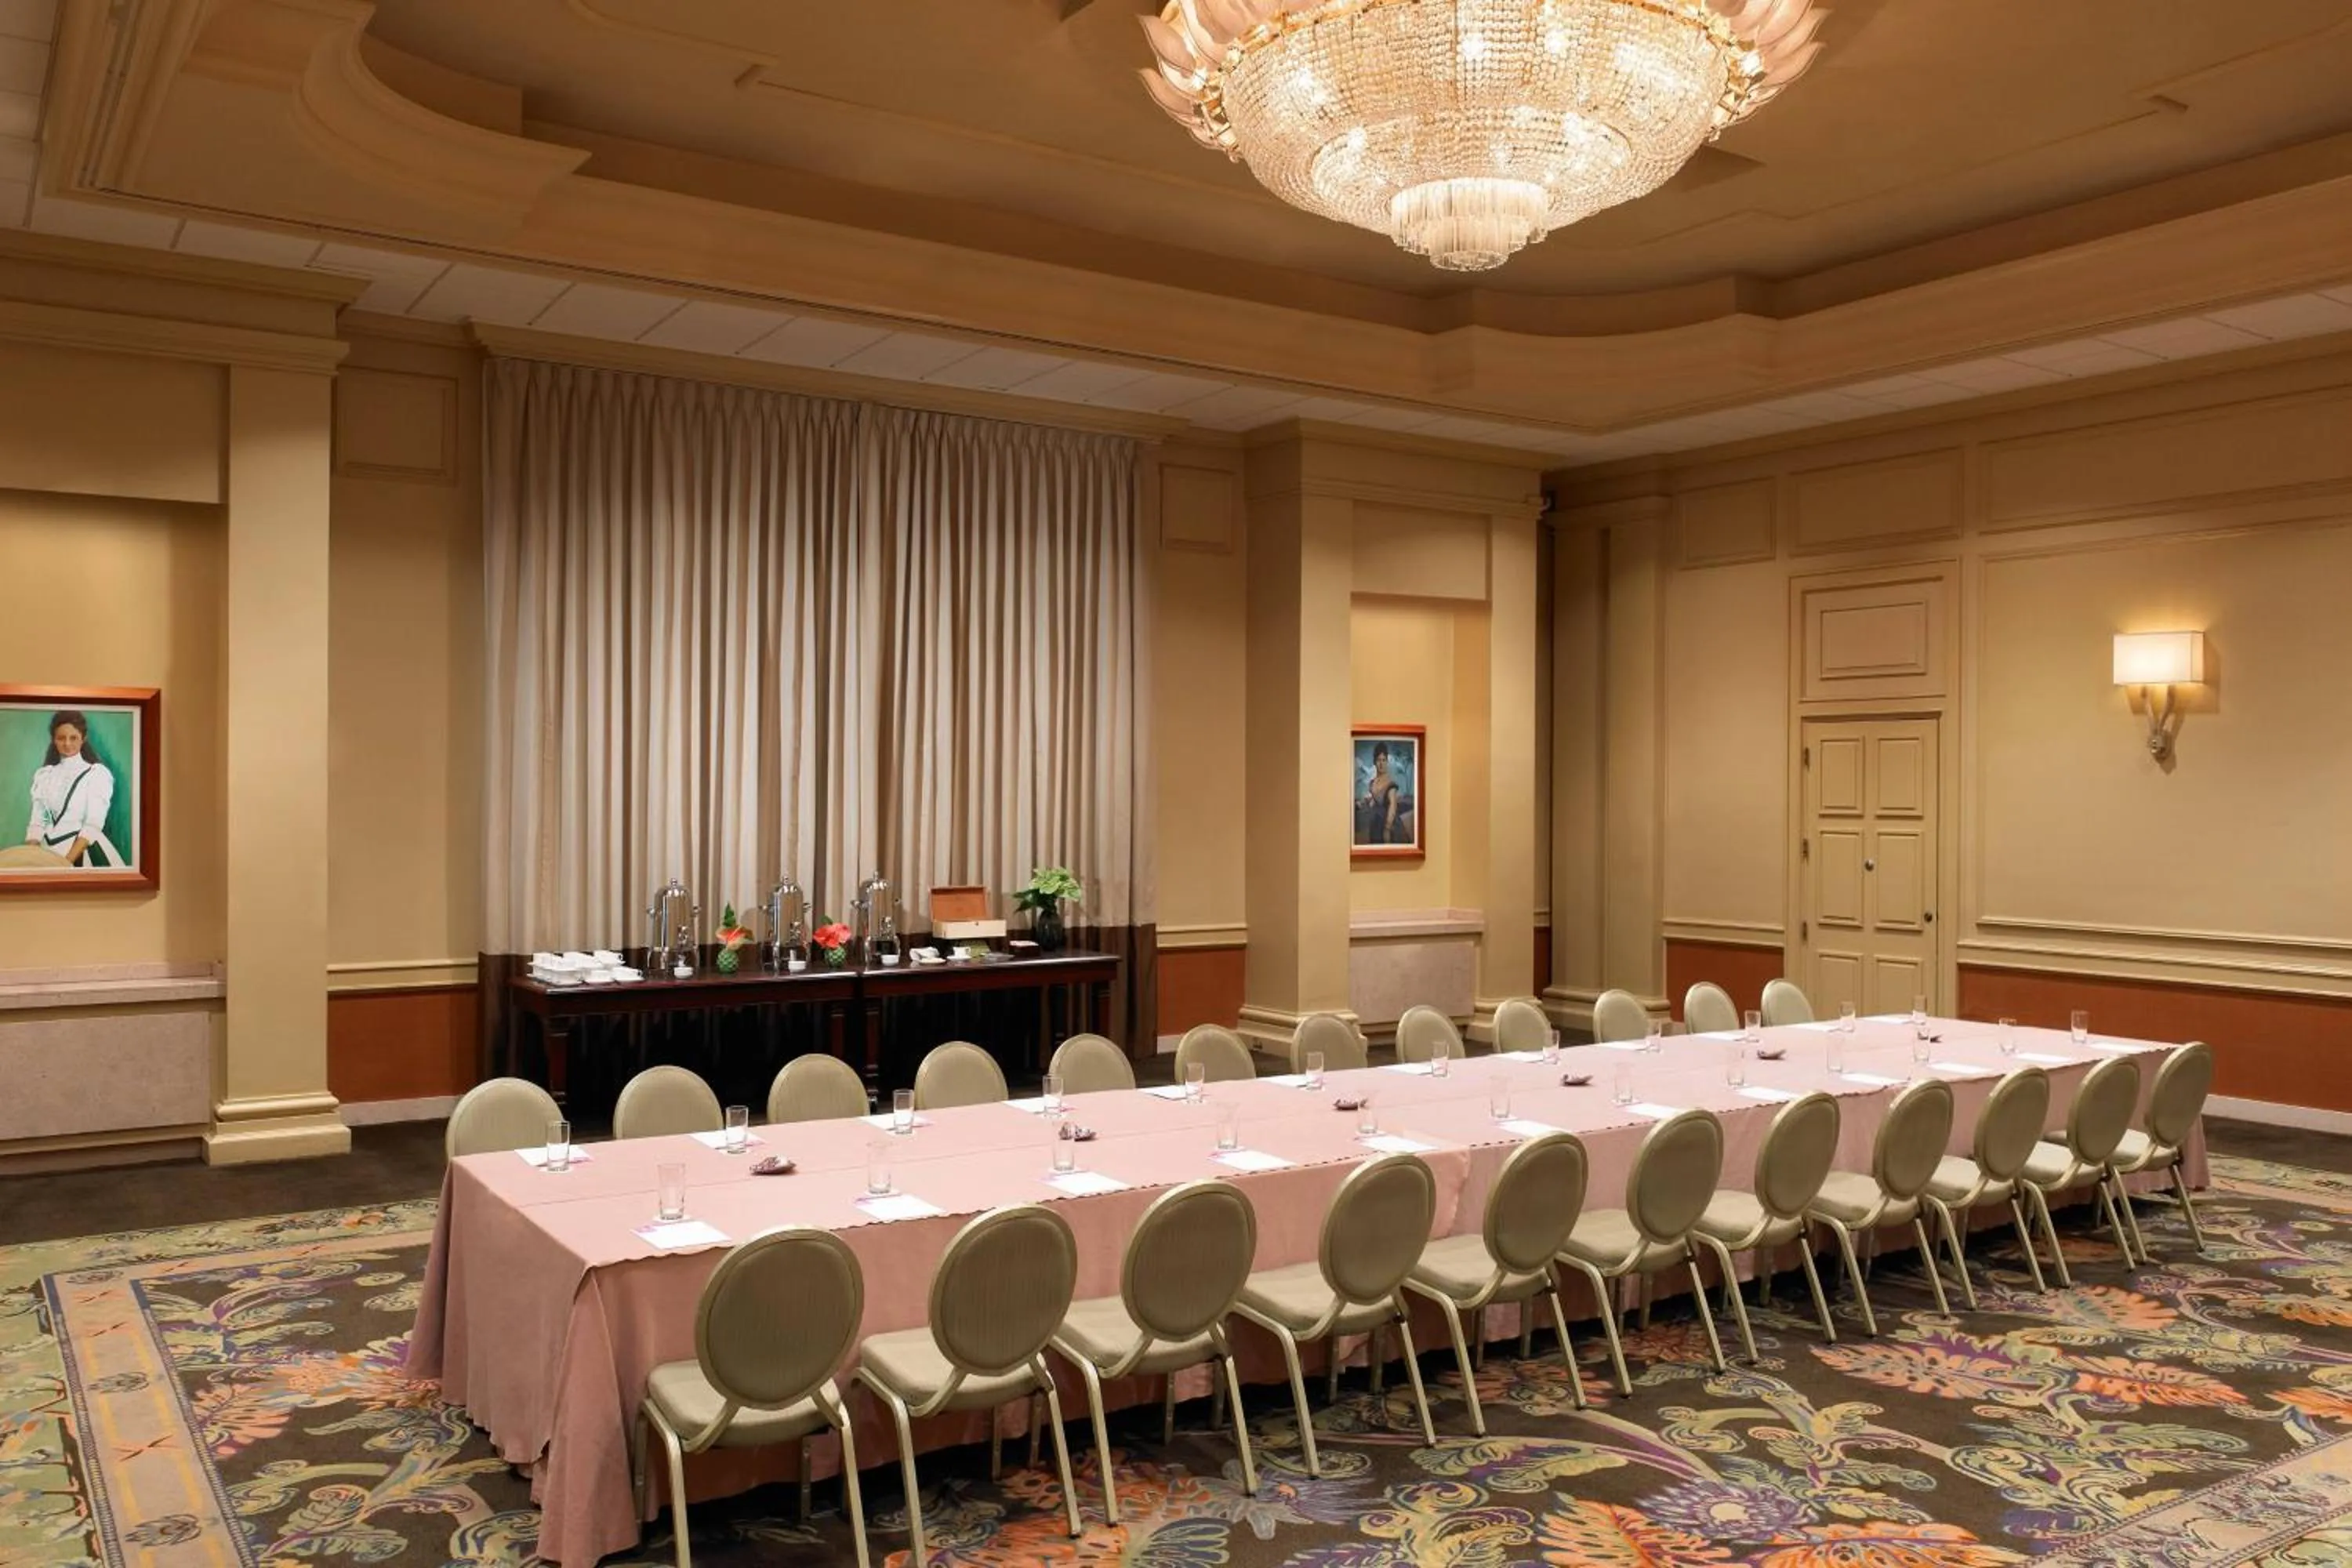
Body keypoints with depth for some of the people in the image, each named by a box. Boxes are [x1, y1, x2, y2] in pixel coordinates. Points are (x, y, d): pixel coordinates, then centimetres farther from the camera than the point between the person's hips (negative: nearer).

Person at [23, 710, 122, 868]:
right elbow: (37, 823, 7)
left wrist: (67, 862, -23)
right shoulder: (43, 775, 11)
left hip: (83, 852, -4)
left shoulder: (98, 773, -4)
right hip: (49, 851, 4)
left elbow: (93, 825, -12)